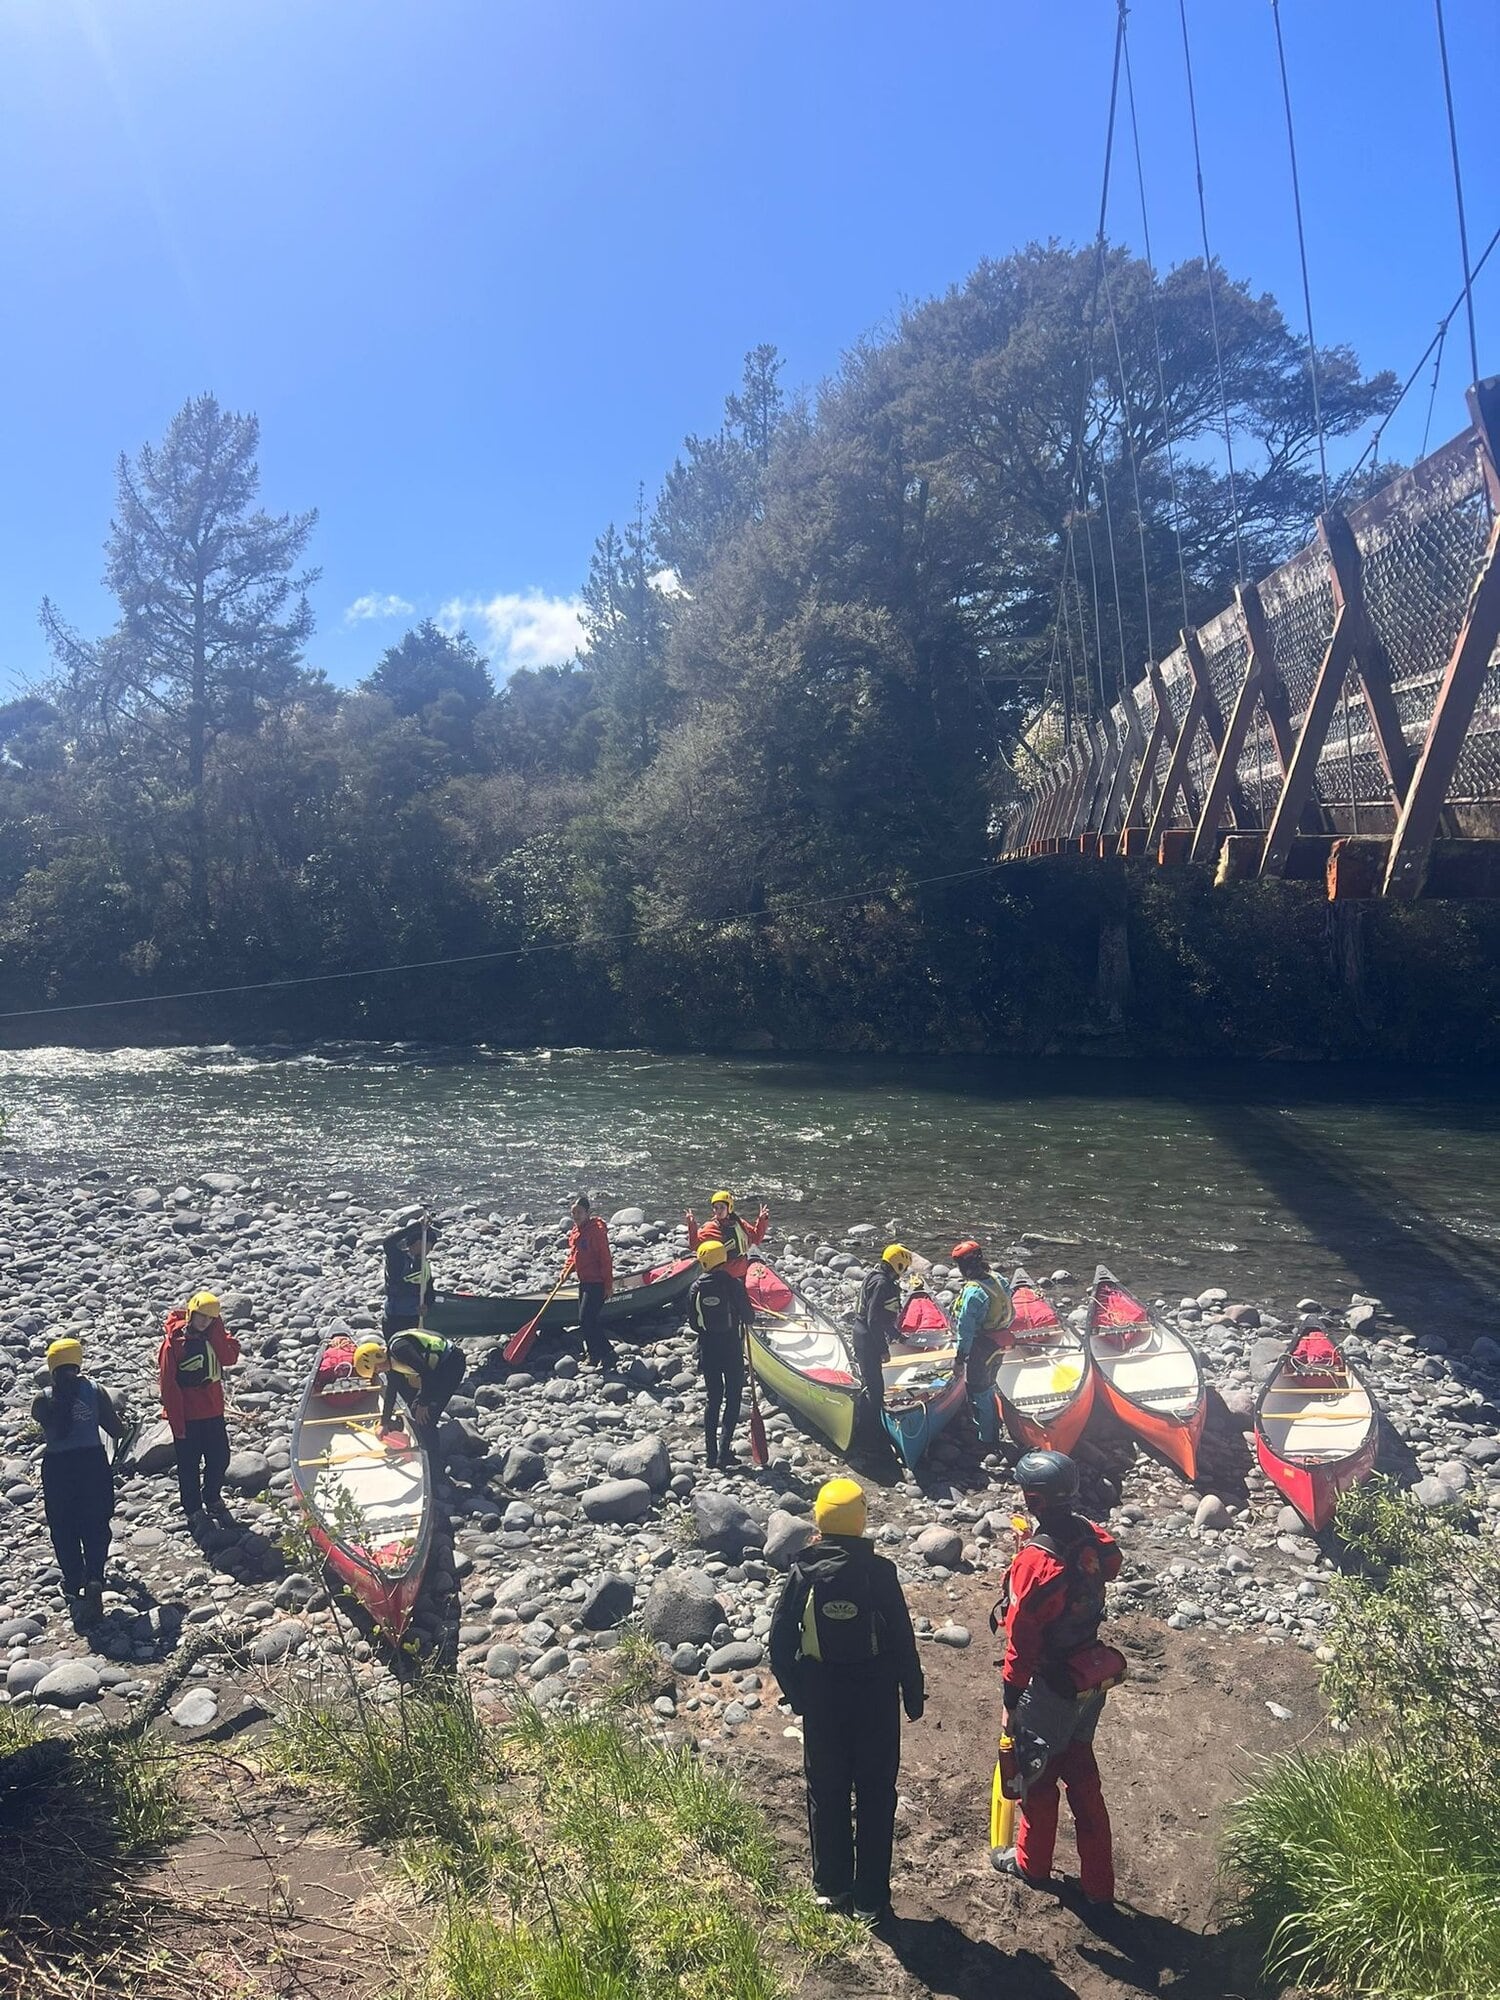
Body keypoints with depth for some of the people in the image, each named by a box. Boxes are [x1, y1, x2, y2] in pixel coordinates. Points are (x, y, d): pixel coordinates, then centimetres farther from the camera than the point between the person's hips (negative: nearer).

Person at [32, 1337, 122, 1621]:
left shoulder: (44, 1400, -6)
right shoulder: (95, 1391, -6)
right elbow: (115, 1428, 1)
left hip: (57, 1468, 0)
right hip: (92, 1462, 0)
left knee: (63, 1528, 19)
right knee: (95, 1525, 11)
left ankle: (73, 1582, 26)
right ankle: (94, 1578, -8)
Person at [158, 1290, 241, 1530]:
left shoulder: (215, 1335, 2)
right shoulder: (174, 1340, -15)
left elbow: (230, 1358, -12)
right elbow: (168, 1382, -14)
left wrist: (217, 1329, -16)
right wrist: (176, 1419, -15)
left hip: (213, 1411, 5)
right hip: (186, 1416, -5)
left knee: (220, 1458, 15)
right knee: (189, 1465, 8)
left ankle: (212, 1497, 37)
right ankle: (193, 1509, 24)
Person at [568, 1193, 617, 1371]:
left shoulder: (596, 1230, -18)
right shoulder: (575, 1232, 9)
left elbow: (605, 1258, -18)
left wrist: (608, 1284, -17)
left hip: (597, 1283, -9)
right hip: (584, 1281, 9)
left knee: (586, 1320, -11)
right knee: (589, 1321, 14)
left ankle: (607, 1357, -4)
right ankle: (595, 1356, 27)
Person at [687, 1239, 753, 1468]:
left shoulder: (696, 1288, -5)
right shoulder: (733, 1285, -14)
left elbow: (693, 1322, 1)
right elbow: (749, 1316, -8)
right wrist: (746, 1323, 14)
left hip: (707, 1349, 3)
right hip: (731, 1349, -3)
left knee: (713, 1398, 15)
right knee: (733, 1398, 5)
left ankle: (711, 1453, 16)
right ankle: (723, 1452, -5)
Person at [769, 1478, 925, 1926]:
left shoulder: (803, 1572, -12)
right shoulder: (879, 1571, -18)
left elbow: (780, 1640, -5)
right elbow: (902, 1640, -12)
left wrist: (796, 1693, 8)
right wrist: (913, 1695, 2)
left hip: (821, 1700, 2)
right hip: (875, 1700, -2)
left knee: (826, 1794, 18)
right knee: (876, 1797, 13)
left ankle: (831, 1888, 31)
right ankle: (870, 1898, 21)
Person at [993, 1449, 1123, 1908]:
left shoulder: (1033, 1562, -31)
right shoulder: (1092, 1537, -12)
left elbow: (1021, 1643, -24)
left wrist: (1011, 1705, -12)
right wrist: (1038, 1541, 7)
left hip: (1052, 1686, -6)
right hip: (1093, 1677, 6)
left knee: (1037, 1776, 18)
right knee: (1081, 1773, 22)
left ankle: (1032, 1864, 40)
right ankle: (1099, 1885, 29)